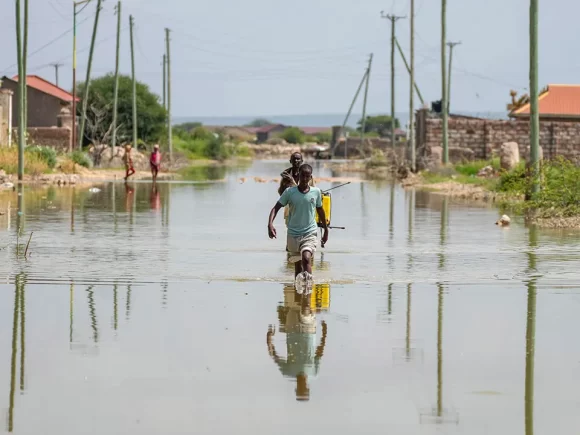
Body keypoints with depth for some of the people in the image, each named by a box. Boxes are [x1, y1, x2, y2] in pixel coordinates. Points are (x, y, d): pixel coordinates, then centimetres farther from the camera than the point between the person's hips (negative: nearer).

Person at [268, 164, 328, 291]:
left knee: (307, 257, -25)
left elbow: (320, 210, 15)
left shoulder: (316, 192, 0)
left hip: (310, 233, -1)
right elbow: (276, 208, -6)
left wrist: (326, 230, 22)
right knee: (297, 264, 13)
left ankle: (308, 282, -31)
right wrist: (270, 224, -23)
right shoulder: (290, 192, -4)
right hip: (293, 234, 1)